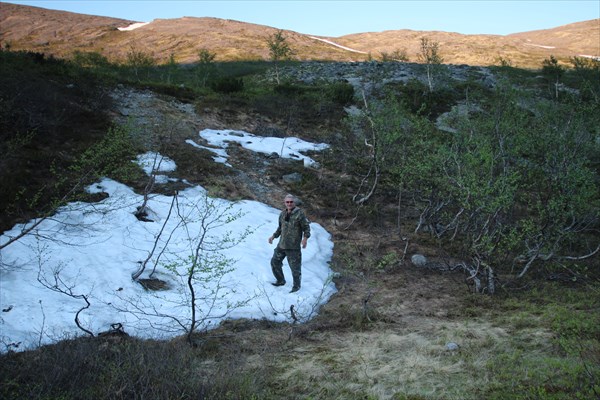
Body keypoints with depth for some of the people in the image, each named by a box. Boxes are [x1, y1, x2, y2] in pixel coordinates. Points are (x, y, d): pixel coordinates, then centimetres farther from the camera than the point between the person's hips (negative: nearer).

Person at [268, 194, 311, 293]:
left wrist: (305, 238, -21)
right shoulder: (283, 214, 8)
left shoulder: (299, 214, -11)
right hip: (282, 244, 7)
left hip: (293, 246, -6)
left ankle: (296, 286, 18)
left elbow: (306, 227, -8)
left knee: (295, 266, 0)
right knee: (275, 262, 13)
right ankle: (280, 280, 32)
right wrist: (273, 236, 15)